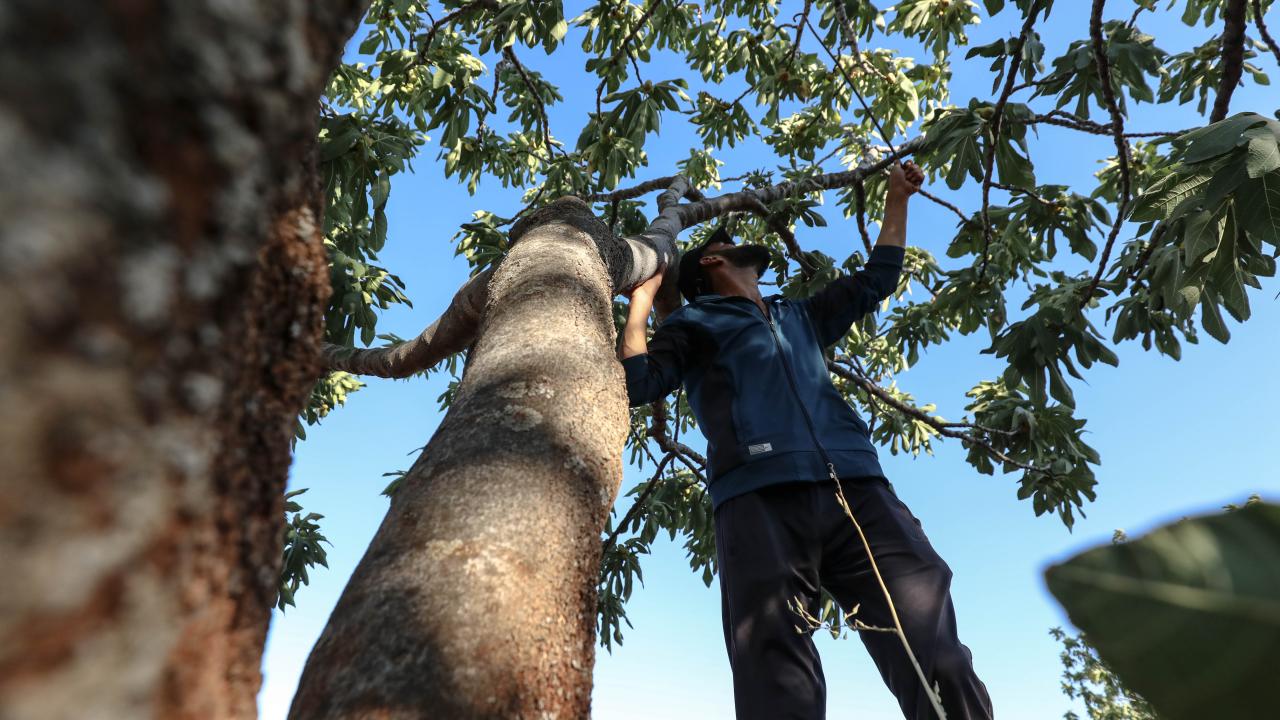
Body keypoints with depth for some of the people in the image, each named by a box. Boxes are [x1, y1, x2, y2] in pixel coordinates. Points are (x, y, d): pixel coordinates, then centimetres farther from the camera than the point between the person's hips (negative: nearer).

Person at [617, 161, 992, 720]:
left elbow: (875, 280, 47)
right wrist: (641, 296, 12)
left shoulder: (799, 316, 36)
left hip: (856, 489, 5)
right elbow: (636, 384, 6)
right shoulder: (696, 323, 21)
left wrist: (897, 197, 51)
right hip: (761, 499, -4)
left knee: (936, 662, -7)